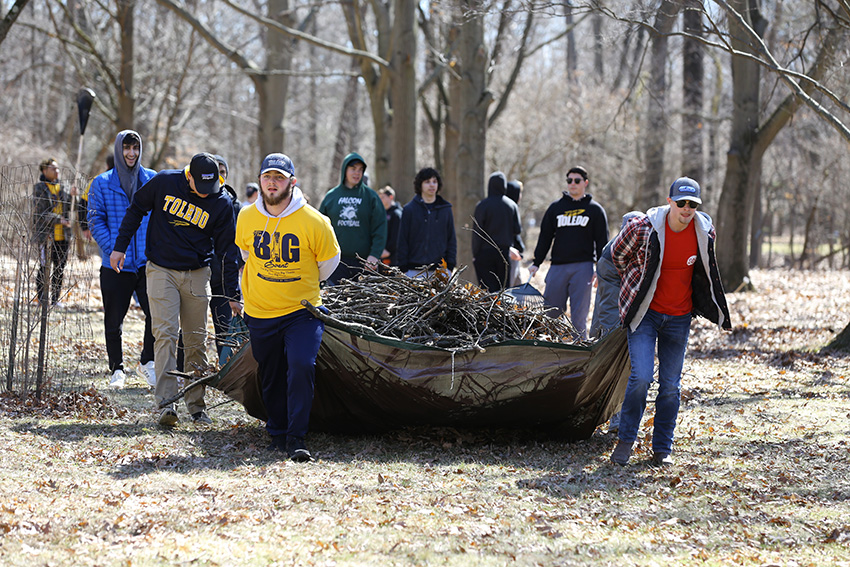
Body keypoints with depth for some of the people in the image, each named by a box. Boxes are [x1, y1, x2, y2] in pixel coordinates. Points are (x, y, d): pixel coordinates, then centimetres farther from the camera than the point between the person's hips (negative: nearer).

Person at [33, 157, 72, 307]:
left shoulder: (61, 188, 14)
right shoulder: (39, 188, -4)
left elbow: (68, 209, 15)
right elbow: (40, 213, -12)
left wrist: (71, 196, -2)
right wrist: (58, 220, -20)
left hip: (62, 235, 6)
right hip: (46, 234, -6)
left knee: (60, 267, 8)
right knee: (45, 267, -4)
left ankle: (55, 299, 17)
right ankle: (43, 299, 3)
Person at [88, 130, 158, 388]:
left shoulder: (153, 180, 7)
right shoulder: (102, 183, 2)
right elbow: (95, 220, -1)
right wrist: (113, 249, -13)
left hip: (148, 261, 1)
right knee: (114, 320, 6)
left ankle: (147, 362, 11)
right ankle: (116, 369, 20)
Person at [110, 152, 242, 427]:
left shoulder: (222, 204, -7)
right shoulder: (164, 182, -10)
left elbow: (228, 250, -1)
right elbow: (136, 209, 5)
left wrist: (233, 294, 0)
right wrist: (120, 246, 3)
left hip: (197, 275, 1)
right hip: (161, 271, -1)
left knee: (196, 340, 5)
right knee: (165, 334, -12)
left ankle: (196, 405, 14)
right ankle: (166, 403, -17)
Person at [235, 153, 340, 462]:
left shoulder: (313, 222, -13)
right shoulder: (246, 218, -3)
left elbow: (329, 262, 4)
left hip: (302, 311, -3)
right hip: (259, 313, 3)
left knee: (301, 367, -19)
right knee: (271, 377, 11)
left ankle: (296, 438, -16)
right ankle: (277, 433, 27)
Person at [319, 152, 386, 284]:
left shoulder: (371, 196, 6)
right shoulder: (331, 196, 10)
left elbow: (380, 229, 1)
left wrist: (375, 254, -11)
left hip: (363, 261, -1)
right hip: (336, 260, 1)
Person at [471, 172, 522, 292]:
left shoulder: (482, 205, -8)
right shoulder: (512, 205, 2)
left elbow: (477, 232, -8)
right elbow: (517, 230, 3)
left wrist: (475, 254, -2)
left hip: (485, 252, -3)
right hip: (505, 252, 3)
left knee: (487, 288, -5)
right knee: (503, 288, 9)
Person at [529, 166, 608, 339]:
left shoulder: (595, 210, 9)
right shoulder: (556, 208, 15)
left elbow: (602, 241, 6)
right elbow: (545, 237, 15)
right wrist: (536, 263, 6)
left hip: (583, 267, -3)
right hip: (558, 266, 3)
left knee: (579, 316, -6)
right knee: (550, 312, 0)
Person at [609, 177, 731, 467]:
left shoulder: (704, 233, -7)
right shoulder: (643, 228, -17)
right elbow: (617, 253, 4)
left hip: (679, 317, 3)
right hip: (645, 312, -3)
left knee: (670, 385, 5)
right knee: (641, 376, -14)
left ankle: (662, 448, 16)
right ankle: (625, 440, 3)